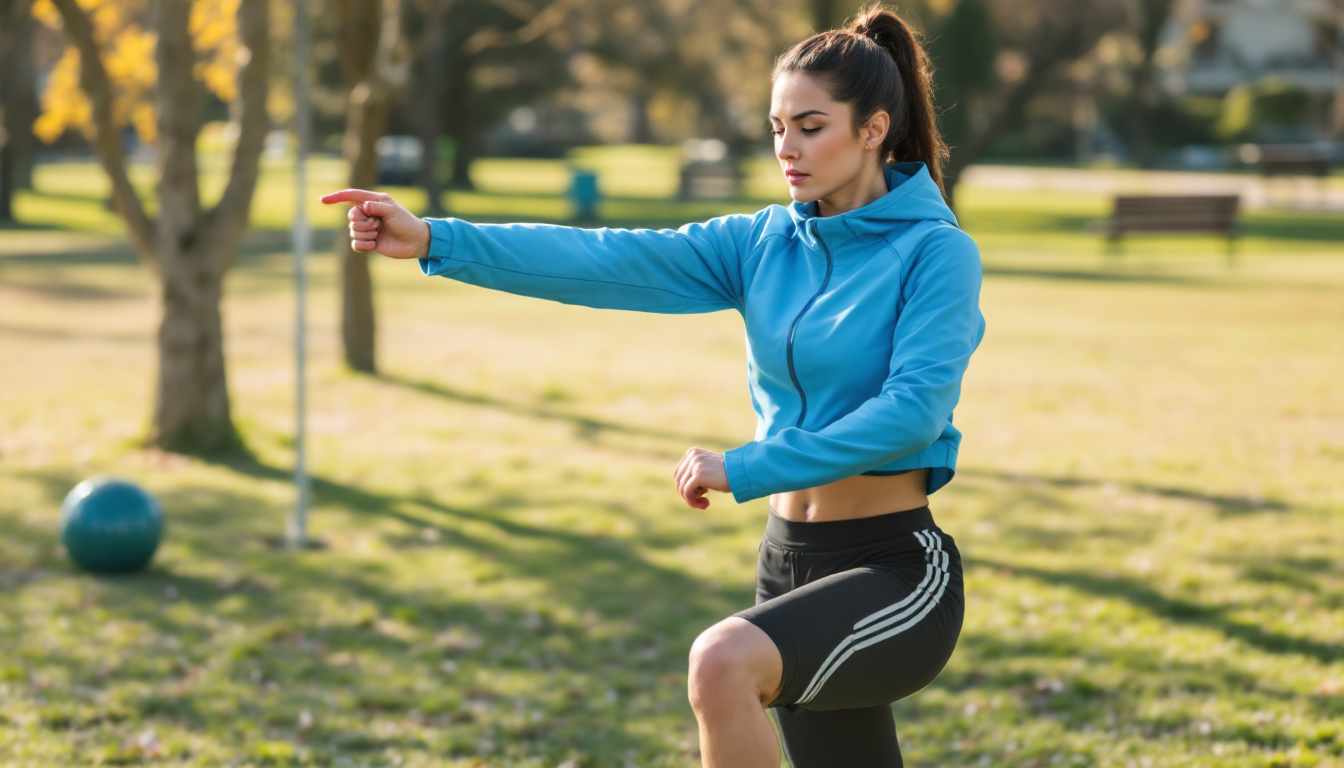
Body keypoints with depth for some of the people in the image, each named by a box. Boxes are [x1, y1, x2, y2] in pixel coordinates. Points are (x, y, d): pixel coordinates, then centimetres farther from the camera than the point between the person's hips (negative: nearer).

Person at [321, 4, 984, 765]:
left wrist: (748, 468, -24)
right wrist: (436, 239, -16)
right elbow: (608, 260, -6)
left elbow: (914, 408, -22)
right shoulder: (764, 242, 6)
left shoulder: (936, 252, -10)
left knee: (723, 662, -32)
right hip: (789, 561, 7)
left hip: (899, 570, -7)